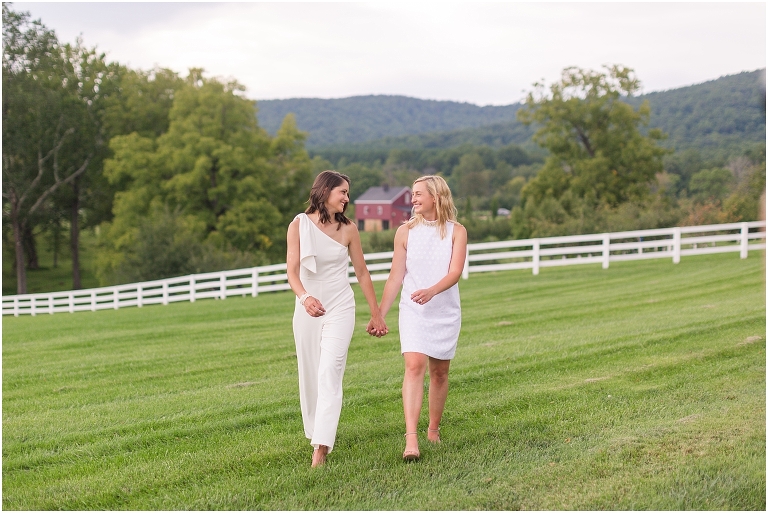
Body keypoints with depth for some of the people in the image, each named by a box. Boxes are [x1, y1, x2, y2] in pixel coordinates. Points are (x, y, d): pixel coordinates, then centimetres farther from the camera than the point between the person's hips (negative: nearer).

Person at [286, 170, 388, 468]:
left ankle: (321, 448, -16)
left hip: (340, 309, -1)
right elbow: (292, 271, -13)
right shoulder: (299, 225, -5)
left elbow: (362, 273, 7)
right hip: (307, 309, 1)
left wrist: (376, 314, 9)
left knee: (330, 374, -13)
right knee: (309, 375, 9)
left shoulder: (348, 229, -1)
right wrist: (305, 297, -34)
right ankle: (314, 431, 30)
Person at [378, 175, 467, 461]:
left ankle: (433, 429, 28)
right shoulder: (406, 232, 3)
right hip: (413, 311, -1)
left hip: (446, 312, 1)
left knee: (439, 373, 9)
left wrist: (432, 290, -32)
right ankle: (411, 438, -23)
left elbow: (455, 272, -13)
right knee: (414, 366, -17)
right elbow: (395, 277, 5)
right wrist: (379, 314, 2)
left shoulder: (456, 232, 0)